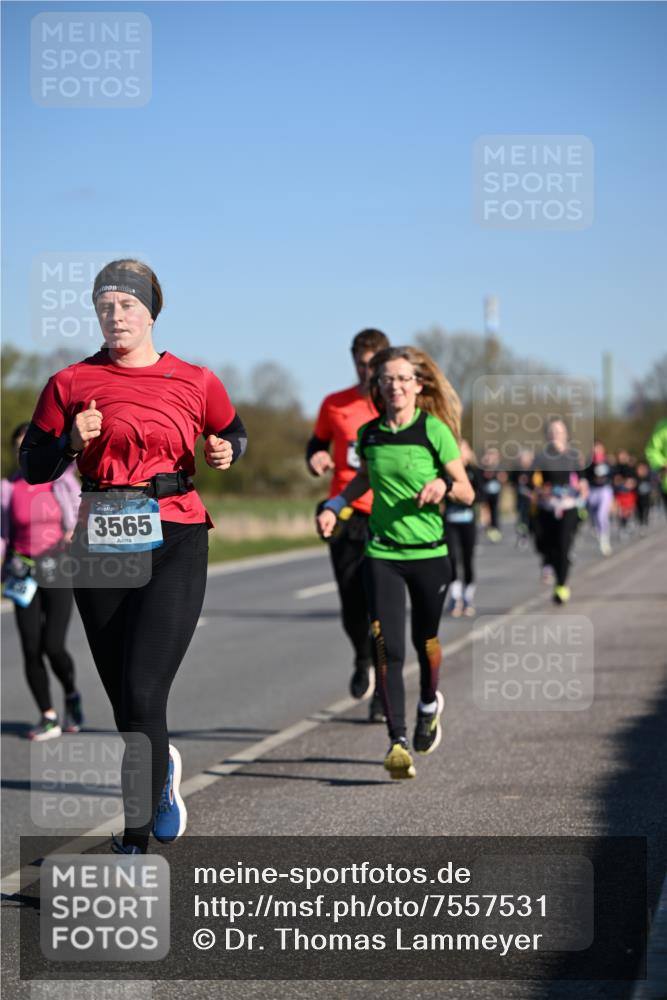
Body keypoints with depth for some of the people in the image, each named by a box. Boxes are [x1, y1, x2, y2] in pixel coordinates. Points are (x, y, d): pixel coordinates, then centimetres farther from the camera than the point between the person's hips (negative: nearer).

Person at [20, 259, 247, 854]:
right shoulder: (71, 384, 5)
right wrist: (73, 441, -12)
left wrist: (225, 453, -1)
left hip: (175, 544, -2)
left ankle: (135, 840, -5)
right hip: (101, 548, 2)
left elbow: (235, 434, 21)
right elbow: (33, 466, 7)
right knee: (124, 699, 11)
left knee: (142, 693, -13)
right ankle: (162, 769, 42)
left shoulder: (196, 382, 4)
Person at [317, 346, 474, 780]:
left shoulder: (434, 430, -8)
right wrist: (334, 506, 11)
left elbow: (467, 492, -4)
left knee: (425, 639, 13)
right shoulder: (370, 433, 3)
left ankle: (430, 705, 45)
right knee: (387, 646, -12)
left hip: (429, 552, -2)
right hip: (382, 553, 2)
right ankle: (398, 741, -12)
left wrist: (443, 486, -24)